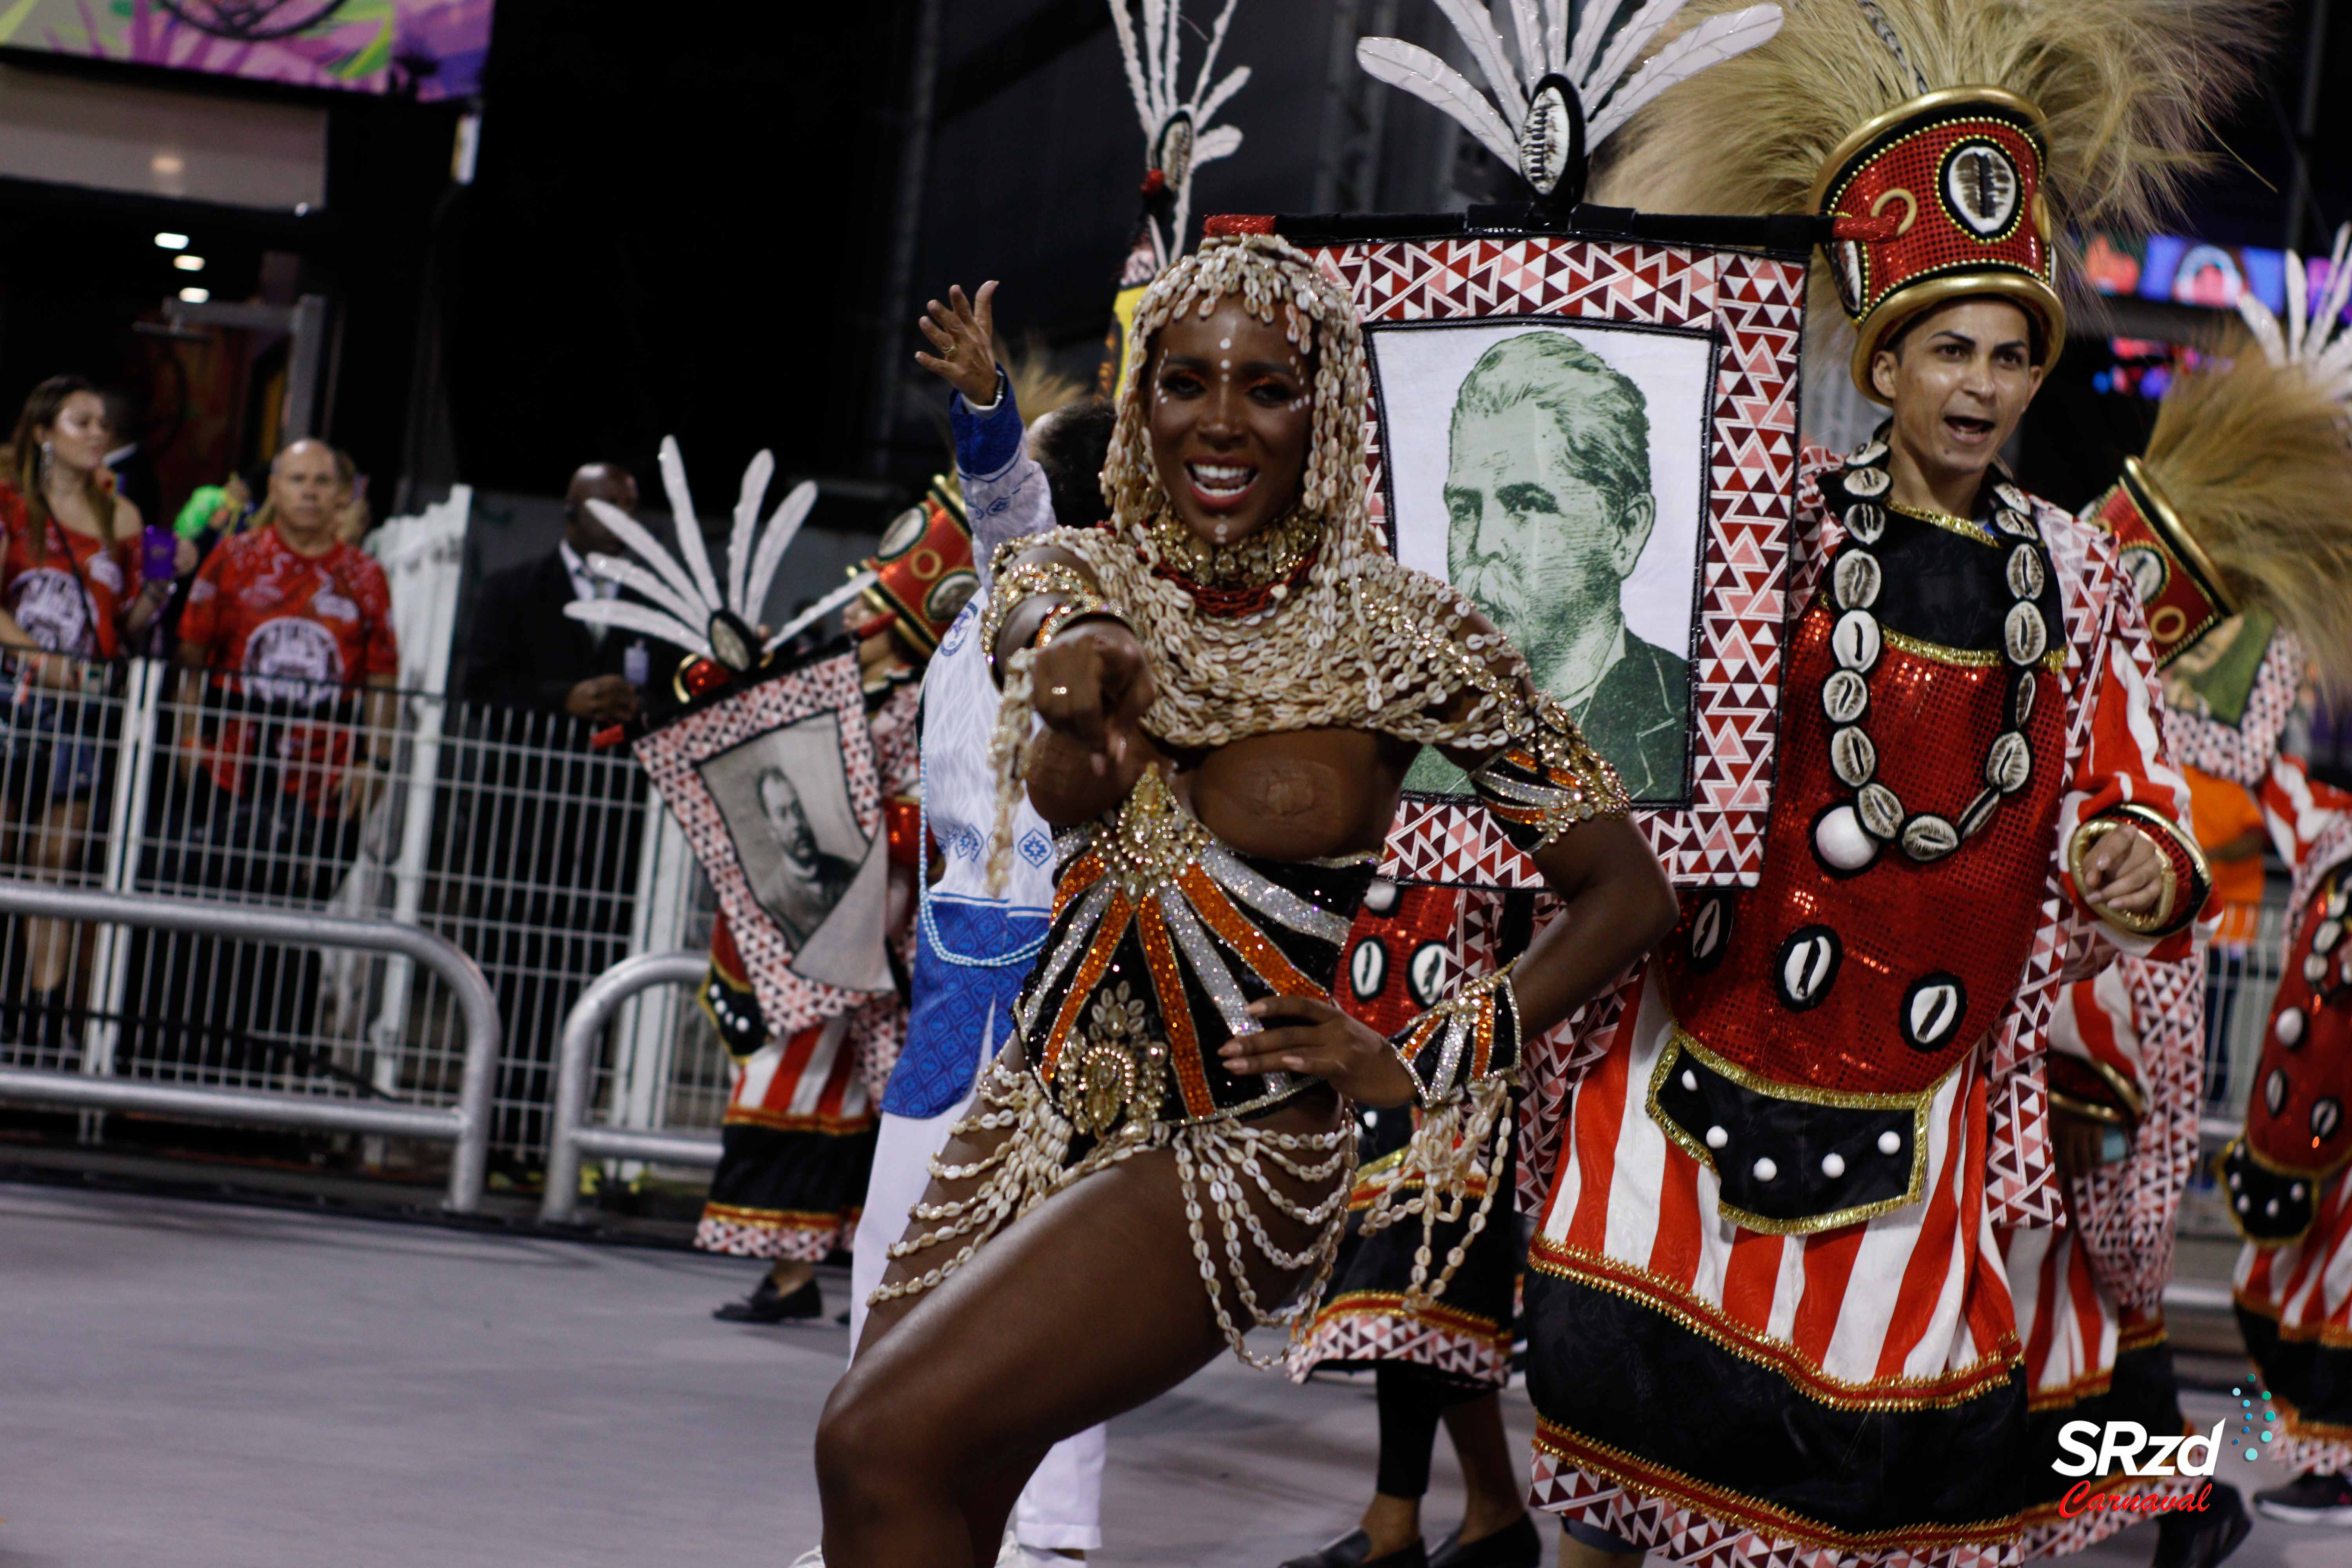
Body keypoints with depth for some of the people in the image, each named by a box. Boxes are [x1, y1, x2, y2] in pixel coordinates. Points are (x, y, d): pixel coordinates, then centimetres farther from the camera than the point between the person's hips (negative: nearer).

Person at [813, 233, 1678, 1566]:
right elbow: (1058, 793, -18)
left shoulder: (1402, 636, -5)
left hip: (1235, 1146, -5)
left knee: (880, 1446, -19)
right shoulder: (1076, 581, 4)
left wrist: (1426, 1064, -9)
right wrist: (1079, 705, -41)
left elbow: (1628, 889, -1)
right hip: (1033, 1117, 5)